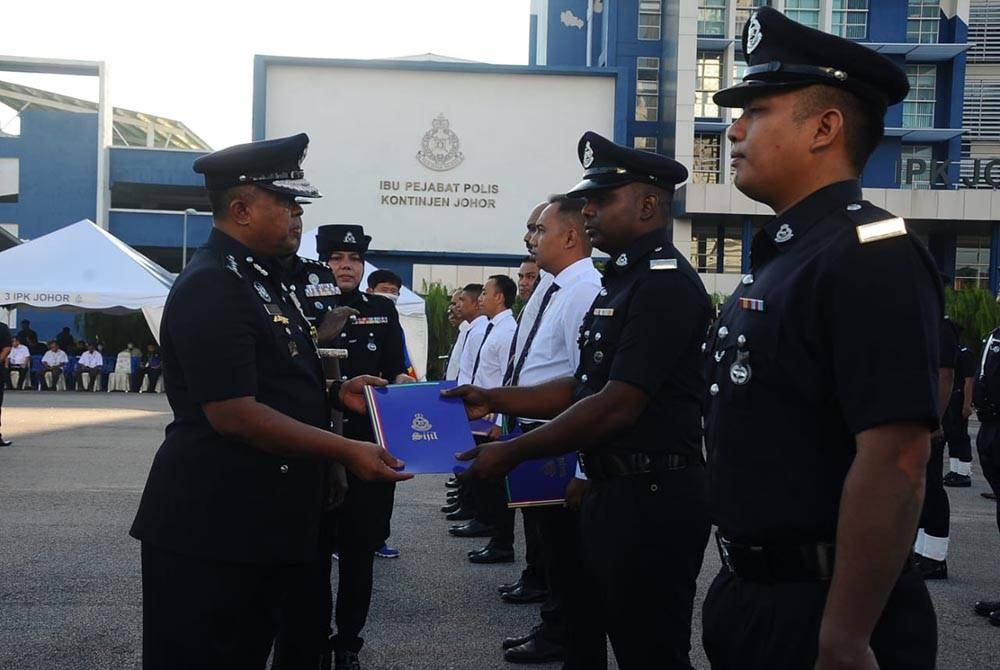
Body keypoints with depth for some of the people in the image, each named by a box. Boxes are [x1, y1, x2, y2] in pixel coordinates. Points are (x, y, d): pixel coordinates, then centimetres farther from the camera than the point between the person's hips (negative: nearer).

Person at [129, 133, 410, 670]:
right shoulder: (211, 287, -17)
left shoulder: (262, 279, 15)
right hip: (213, 525, -10)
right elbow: (233, 413, -24)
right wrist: (345, 451, -21)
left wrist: (334, 393, 9)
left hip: (263, 519, 10)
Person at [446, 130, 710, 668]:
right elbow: (585, 388, 20)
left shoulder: (666, 284, -16)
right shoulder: (621, 281, 17)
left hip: (652, 501, -10)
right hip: (612, 493, 10)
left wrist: (512, 453, -16)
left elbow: (618, 405, -22)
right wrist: (493, 400, 10)